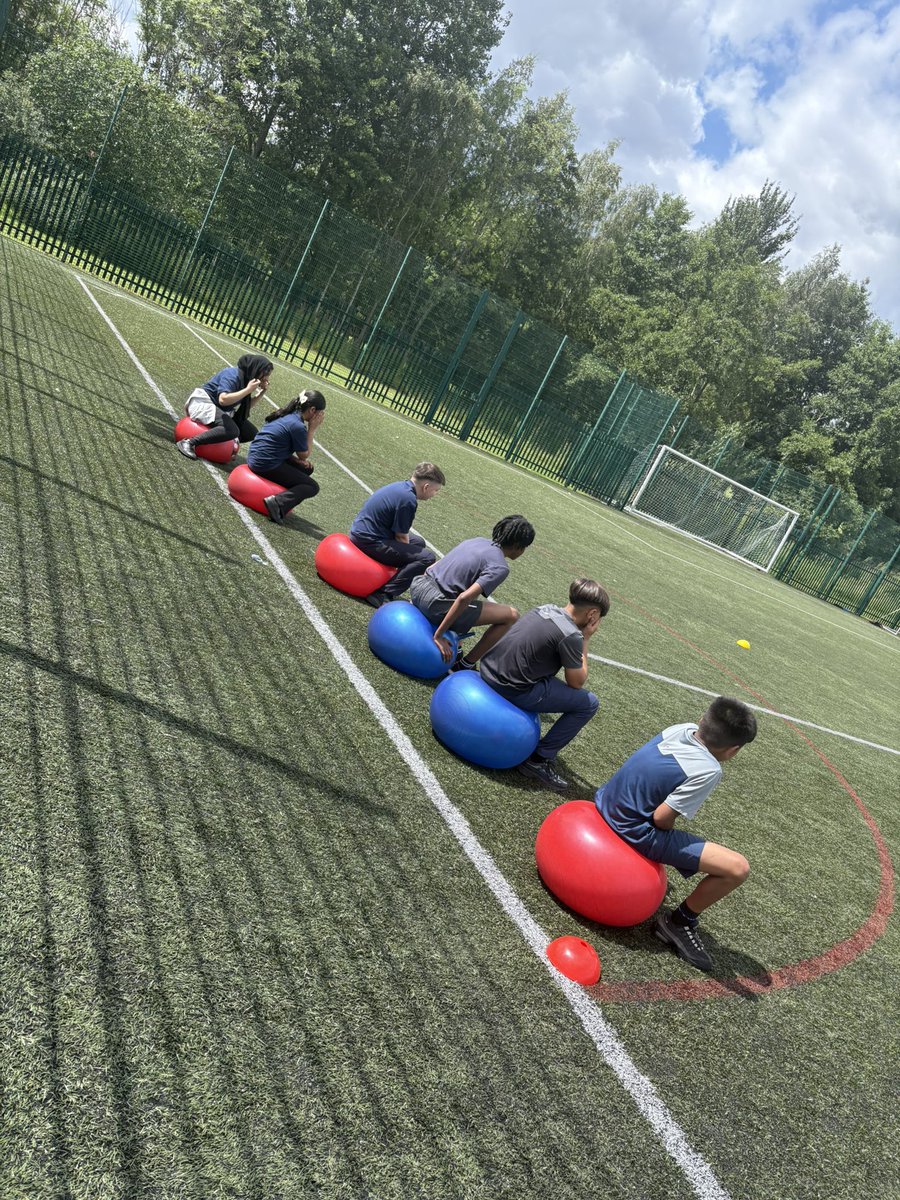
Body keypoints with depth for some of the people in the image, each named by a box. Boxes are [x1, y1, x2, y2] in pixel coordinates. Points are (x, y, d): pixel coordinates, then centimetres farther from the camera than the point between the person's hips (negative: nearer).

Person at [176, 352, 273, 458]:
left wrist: (262, 392, -2)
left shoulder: (245, 378, 5)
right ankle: (188, 443, -30)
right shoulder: (232, 375, -21)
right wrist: (248, 390, -29)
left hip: (219, 409, 9)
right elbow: (223, 399, -35)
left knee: (252, 433, 1)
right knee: (232, 430, -34)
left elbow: (246, 406, 10)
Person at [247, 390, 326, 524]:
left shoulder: (286, 414, 10)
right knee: (312, 487, -1)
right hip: (266, 465, -9)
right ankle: (279, 503, -21)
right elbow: (304, 455, -5)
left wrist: (296, 460, 5)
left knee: (307, 468, 20)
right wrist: (312, 429, -1)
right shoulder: (298, 426, -17)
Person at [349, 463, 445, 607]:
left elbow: (403, 530, 17)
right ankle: (383, 594, -18)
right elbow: (401, 537, -12)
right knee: (428, 557, -16)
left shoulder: (401, 486, 10)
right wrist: (407, 556, 4)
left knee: (419, 542, 24)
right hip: (369, 542, -10)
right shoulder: (408, 499, -20)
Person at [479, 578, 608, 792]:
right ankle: (540, 760, 5)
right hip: (511, 690, -8)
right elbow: (576, 683, -2)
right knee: (589, 703, 2)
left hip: (489, 669, 8)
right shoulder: (571, 635, -16)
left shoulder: (548, 608, 7)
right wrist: (585, 640, 3)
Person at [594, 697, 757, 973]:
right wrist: (672, 833, 2)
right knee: (738, 868, -10)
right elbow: (662, 818, -19)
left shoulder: (682, 728, 0)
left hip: (605, 802, 8)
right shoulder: (708, 771, -19)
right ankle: (679, 921, 10)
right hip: (634, 830, -8)